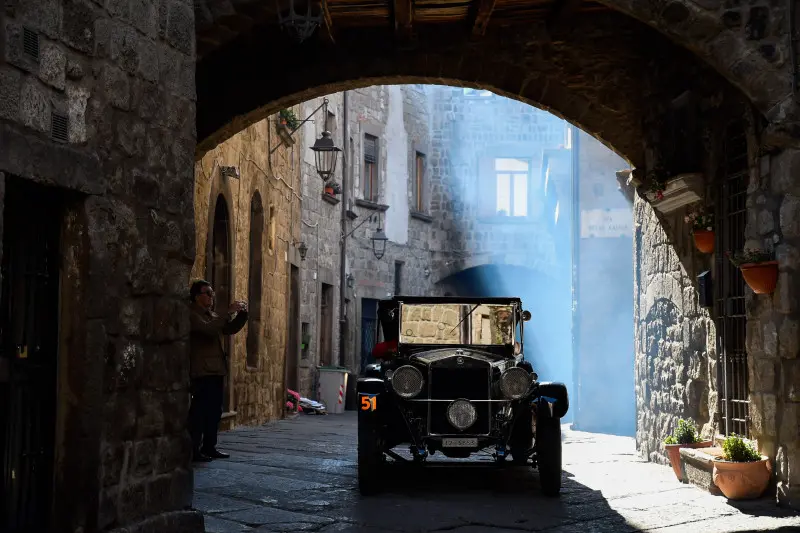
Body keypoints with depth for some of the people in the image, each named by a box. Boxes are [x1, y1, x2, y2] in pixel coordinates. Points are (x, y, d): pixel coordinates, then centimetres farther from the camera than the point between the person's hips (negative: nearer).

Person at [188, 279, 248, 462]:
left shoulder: (212, 315, 20)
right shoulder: (192, 315, -8)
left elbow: (231, 329, 20)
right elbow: (208, 329, -25)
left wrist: (242, 313, 4)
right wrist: (229, 312, -23)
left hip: (216, 371, 9)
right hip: (202, 372, -9)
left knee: (214, 411, 10)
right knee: (199, 412, -9)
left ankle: (209, 447, 15)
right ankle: (193, 450, -8)